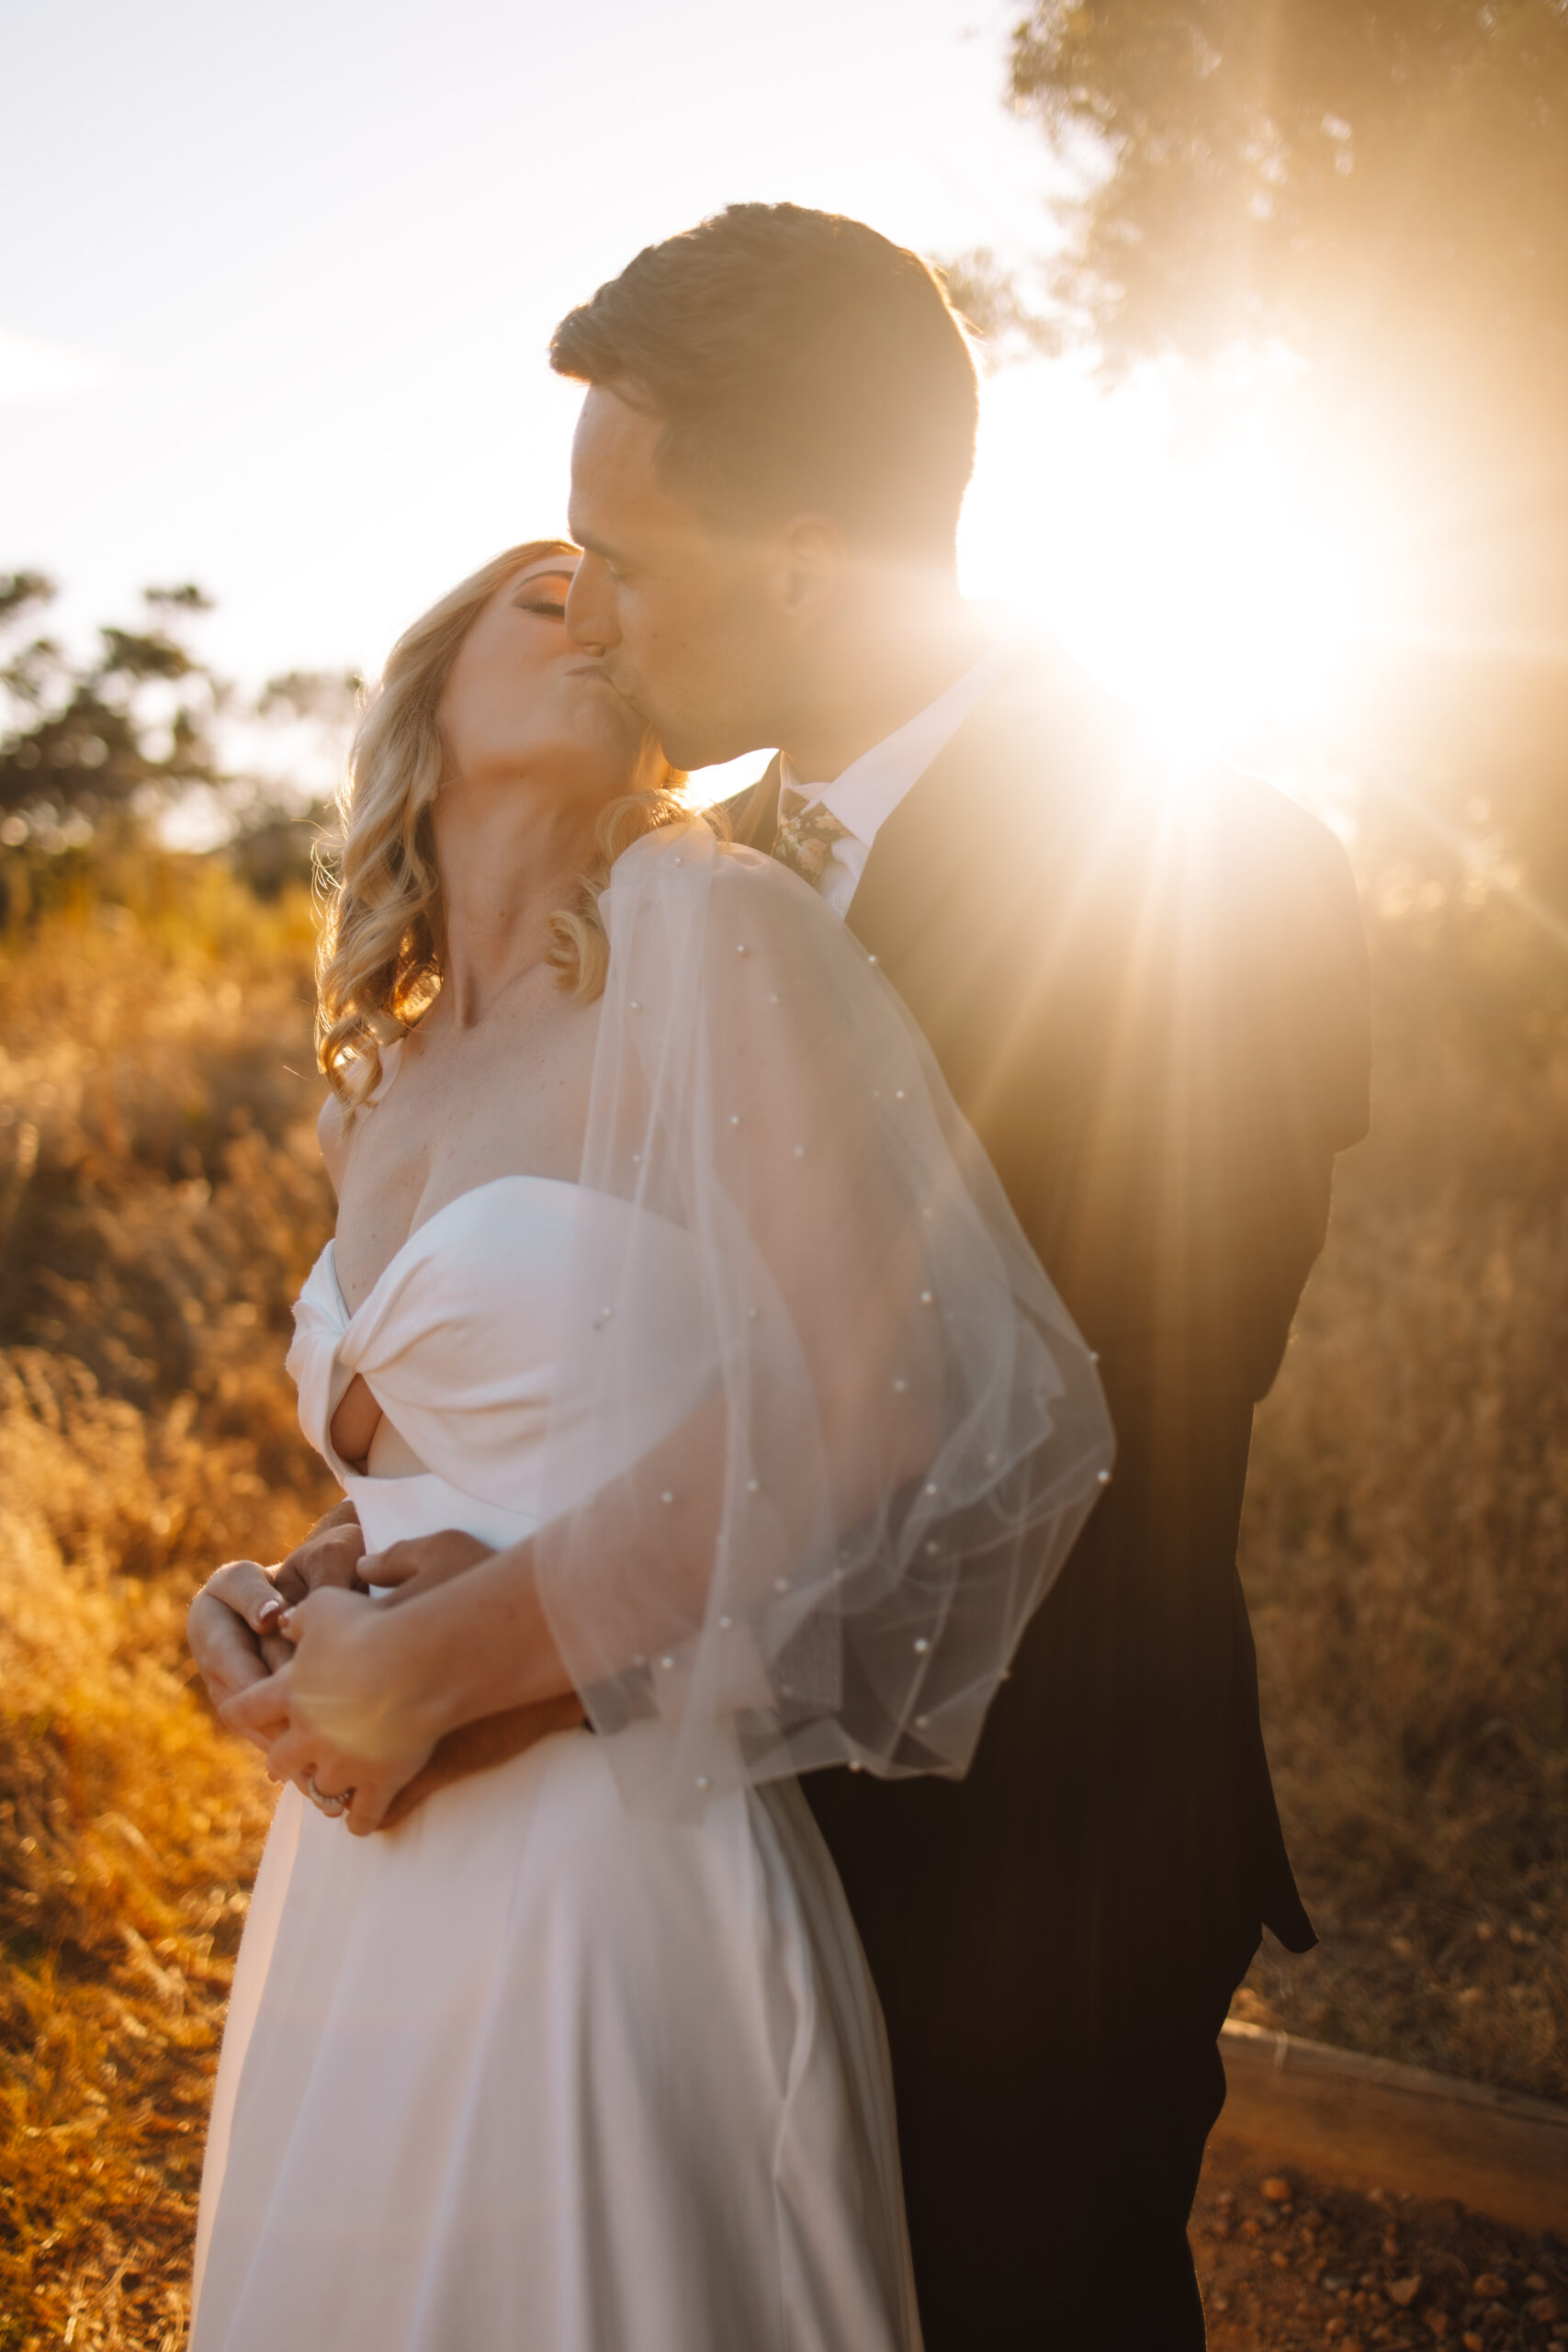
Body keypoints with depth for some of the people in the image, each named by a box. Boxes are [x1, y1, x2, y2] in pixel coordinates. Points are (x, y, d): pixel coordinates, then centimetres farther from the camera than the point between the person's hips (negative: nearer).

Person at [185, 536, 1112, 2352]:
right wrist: (297, 1623, 1)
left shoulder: (699, 928, -6)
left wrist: (442, 1659, -11)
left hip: (614, 1878, -6)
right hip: (370, 1885, 7)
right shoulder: (387, 1082, 15)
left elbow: (879, 1398, -16)